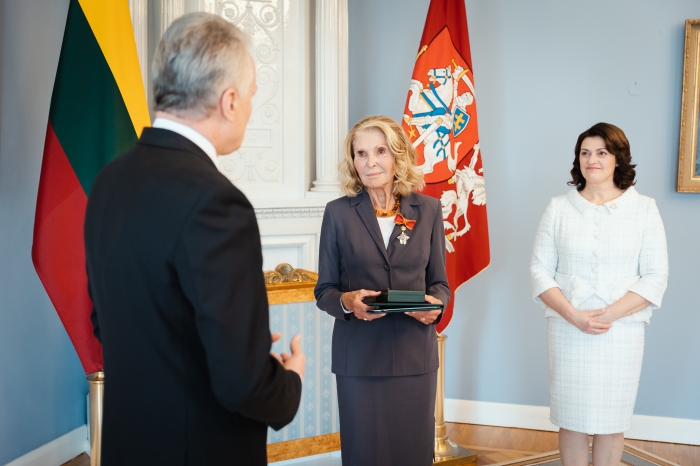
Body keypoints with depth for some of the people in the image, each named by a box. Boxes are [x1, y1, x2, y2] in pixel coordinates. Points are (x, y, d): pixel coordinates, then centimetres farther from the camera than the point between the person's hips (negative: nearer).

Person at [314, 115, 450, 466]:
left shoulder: (427, 210, 5)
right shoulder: (339, 212, 0)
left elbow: (439, 282, 9)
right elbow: (324, 289, 2)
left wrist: (435, 303, -13)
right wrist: (348, 301, -19)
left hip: (415, 355, 2)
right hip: (359, 356, -1)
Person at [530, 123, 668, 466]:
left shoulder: (643, 209, 2)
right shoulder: (558, 208, 4)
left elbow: (656, 277, -2)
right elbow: (540, 270, 1)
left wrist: (609, 315, -14)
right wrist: (574, 316, -14)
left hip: (622, 331, 0)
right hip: (567, 329, 1)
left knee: (611, 419, 7)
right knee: (571, 417, 6)